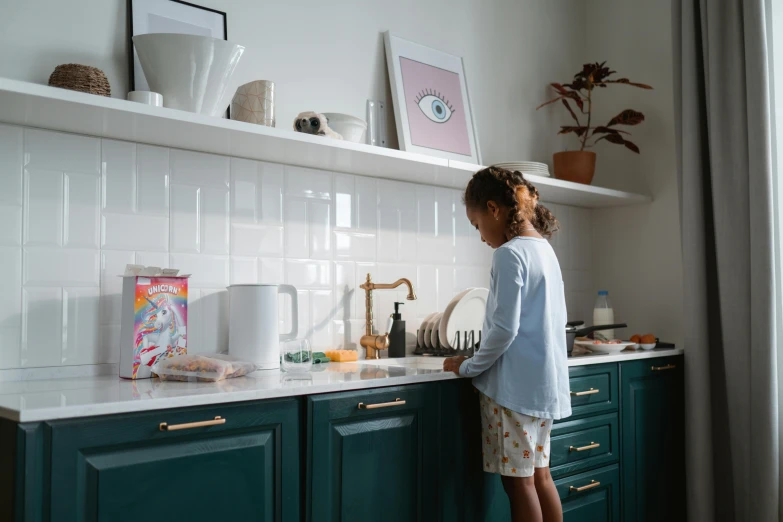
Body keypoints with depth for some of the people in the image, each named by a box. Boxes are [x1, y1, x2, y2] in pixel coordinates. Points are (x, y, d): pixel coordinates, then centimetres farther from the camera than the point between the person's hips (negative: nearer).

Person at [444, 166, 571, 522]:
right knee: (539, 474, 15)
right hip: (544, 381, 9)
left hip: (515, 384, -9)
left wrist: (469, 367, -7)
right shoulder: (545, 249, 12)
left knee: (519, 480, 1)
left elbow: (504, 327, -20)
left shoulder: (509, 253, -15)